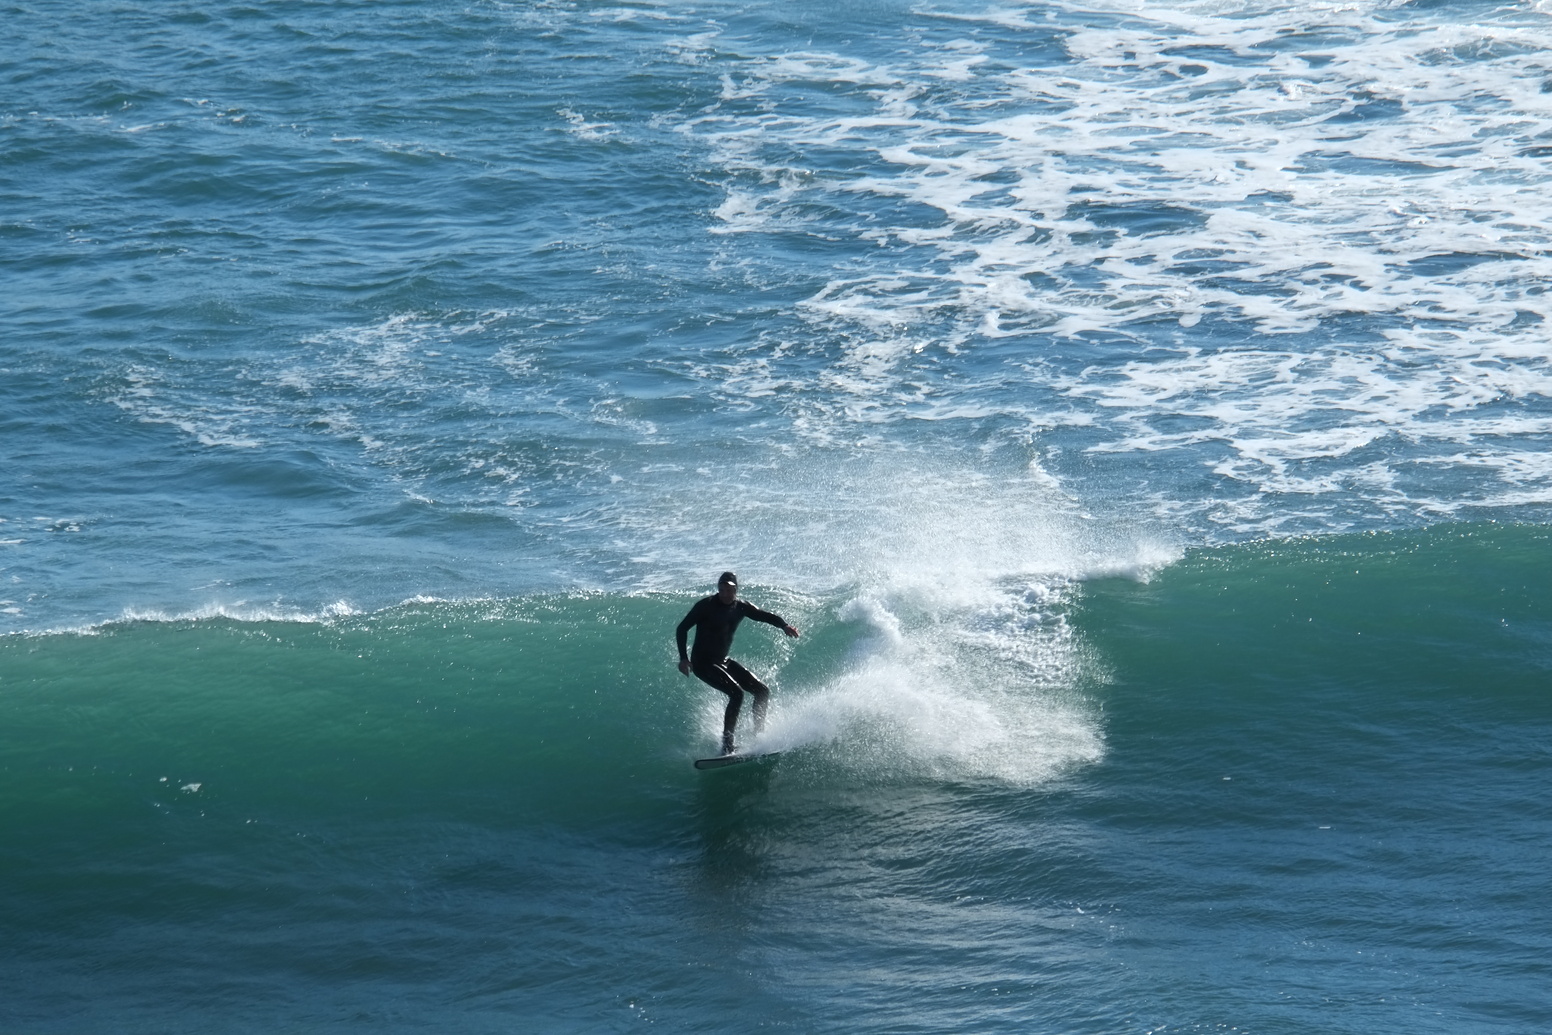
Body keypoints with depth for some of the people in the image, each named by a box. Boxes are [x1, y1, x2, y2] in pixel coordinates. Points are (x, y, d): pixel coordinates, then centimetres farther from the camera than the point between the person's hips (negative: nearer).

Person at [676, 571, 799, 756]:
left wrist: (784, 625, -22)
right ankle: (727, 746, -26)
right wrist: (683, 658, -20)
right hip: (703, 663, -7)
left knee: (763, 692, 2)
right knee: (736, 693, -26)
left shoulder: (741, 607, 3)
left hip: (723, 661, 7)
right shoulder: (706, 605, -13)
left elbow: (765, 616, 0)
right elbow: (682, 629, -10)